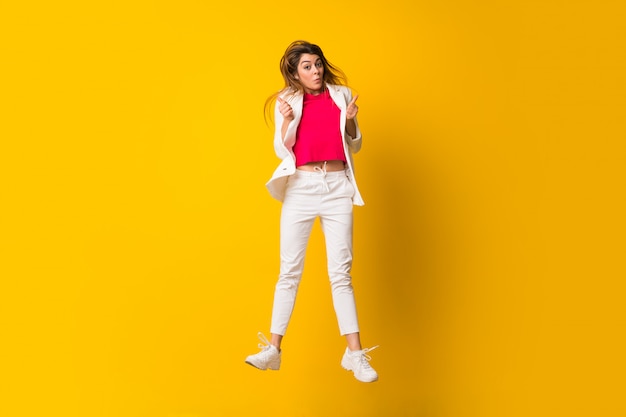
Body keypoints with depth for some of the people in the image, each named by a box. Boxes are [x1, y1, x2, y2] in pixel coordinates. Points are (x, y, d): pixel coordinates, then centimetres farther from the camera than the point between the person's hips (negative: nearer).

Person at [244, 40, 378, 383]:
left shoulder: (341, 94, 8)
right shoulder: (286, 101, 5)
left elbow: (354, 147, 13)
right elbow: (282, 149, 2)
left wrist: (350, 121, -6)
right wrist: (286, 122, -15)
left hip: (337, 188, 1)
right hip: (300, 189, -1)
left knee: (341, 273, 1)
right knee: (289, 271, 1)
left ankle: (355, 354, 3)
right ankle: (272, 349, 7)